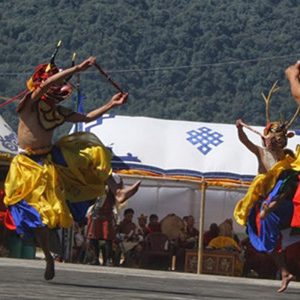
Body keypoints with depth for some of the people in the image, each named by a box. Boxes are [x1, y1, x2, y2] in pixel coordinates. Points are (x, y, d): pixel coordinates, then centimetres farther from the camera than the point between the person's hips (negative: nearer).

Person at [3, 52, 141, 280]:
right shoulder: (30, 103, -12)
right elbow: (45, 84, -31)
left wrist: (112, 104, 8)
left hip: (52, 159, 7)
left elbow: (87, 118, 16)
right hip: (30, 165, -7)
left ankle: (117, 193, -5)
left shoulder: (58, 112, 7)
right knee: (40, 215, -9)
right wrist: (77, 69, -33)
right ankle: (48, 257, 7)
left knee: (94, 154, -1)